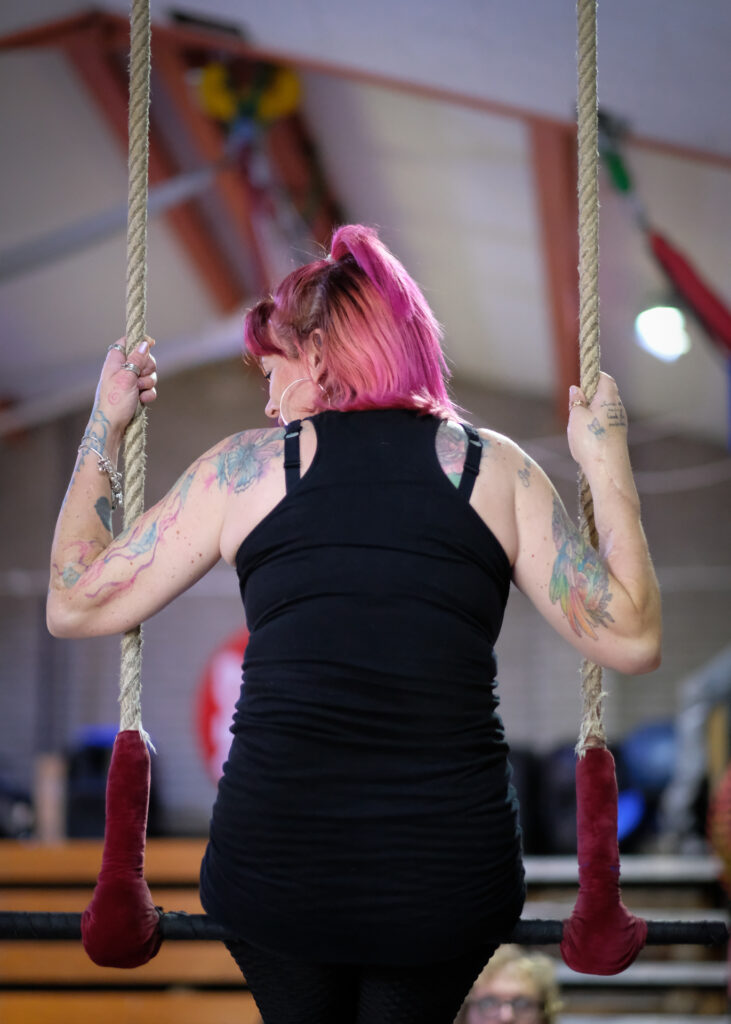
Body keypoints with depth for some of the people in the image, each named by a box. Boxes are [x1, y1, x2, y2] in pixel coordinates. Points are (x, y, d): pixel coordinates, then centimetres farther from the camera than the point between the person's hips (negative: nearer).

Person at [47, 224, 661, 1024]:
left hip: (273, 876, 0)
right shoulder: (495, 468, 4)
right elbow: (630, 639, 2)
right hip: (452, 887, 1)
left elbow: (75, 605, 8)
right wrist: (608, 463, 12)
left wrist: (103, 428, 19)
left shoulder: (247, 466, 2)